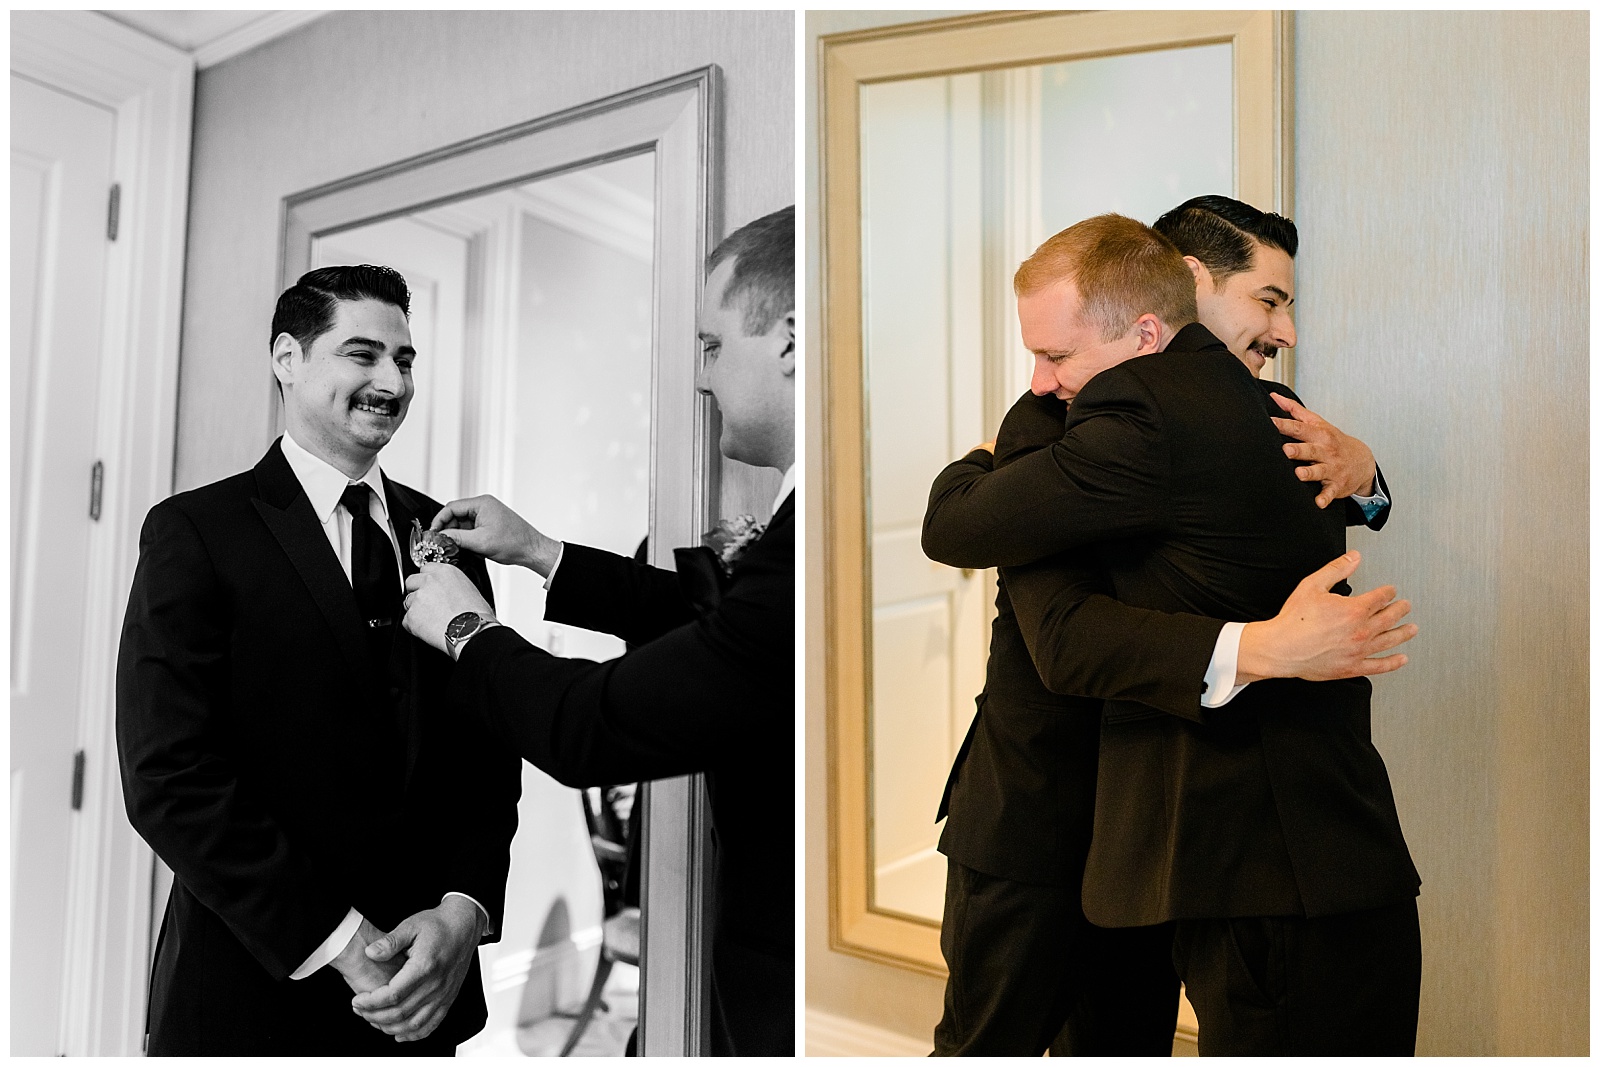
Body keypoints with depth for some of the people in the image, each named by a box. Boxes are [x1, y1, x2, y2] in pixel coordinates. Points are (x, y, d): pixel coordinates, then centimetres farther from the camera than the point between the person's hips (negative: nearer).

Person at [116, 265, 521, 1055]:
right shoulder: (196, 532, -8)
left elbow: (488, 751, 3)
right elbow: (168, 776, -15)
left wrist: (464, 909, -12)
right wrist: (336, 944, -17)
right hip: (251, 996, -3)